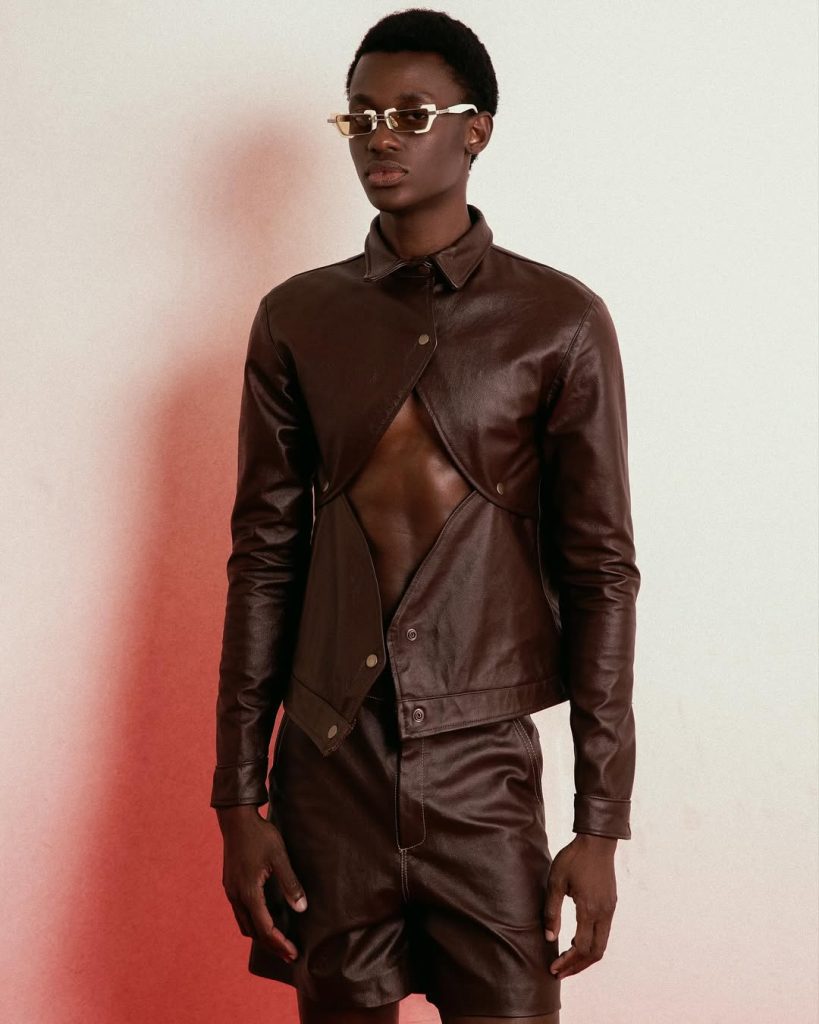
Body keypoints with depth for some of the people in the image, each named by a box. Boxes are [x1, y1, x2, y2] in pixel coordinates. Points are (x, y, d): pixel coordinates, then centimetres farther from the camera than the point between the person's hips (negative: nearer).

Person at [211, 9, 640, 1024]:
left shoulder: (560, 322, -1)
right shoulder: (297, 318, 6)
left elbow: (600, 571, -1)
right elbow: (263, 557, 7)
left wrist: (599, 826, -5)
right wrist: (238, 799, 3)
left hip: (486, 767, -2)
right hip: (326, 770, 2)